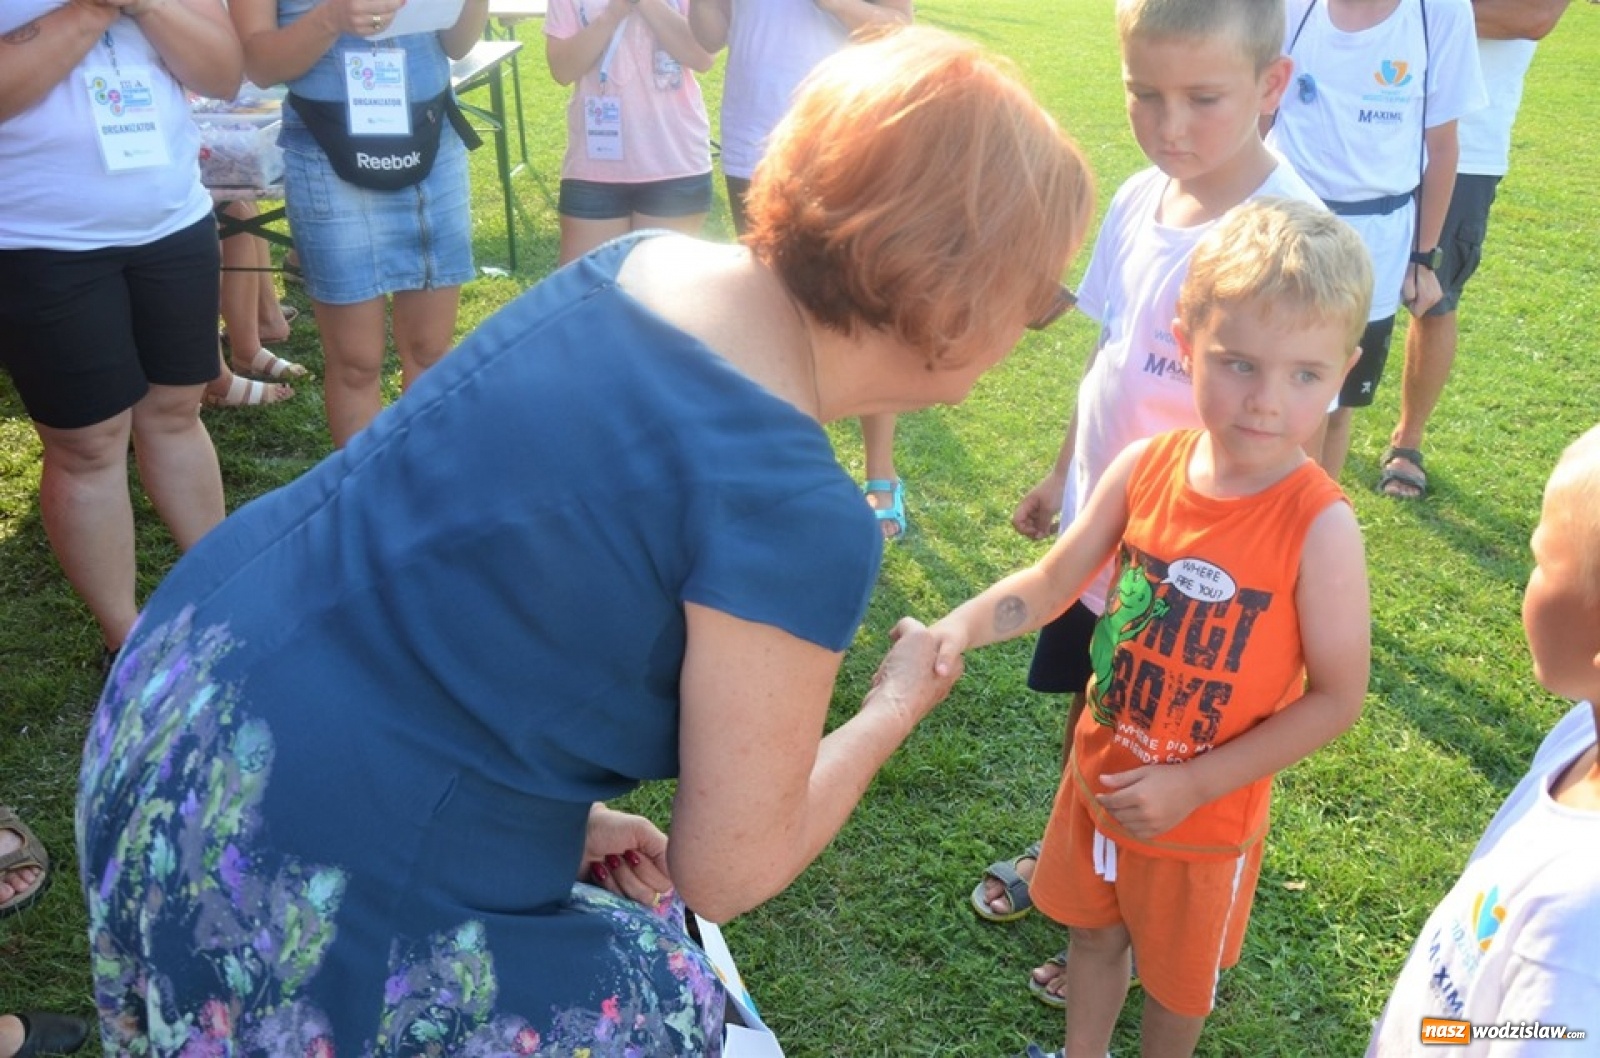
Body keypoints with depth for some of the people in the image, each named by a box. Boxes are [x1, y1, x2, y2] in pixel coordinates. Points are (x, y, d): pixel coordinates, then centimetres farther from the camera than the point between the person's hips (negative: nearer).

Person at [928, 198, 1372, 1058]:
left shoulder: (1318, 525, -26)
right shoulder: (1145, 467, -15)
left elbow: (1336, 698, -19)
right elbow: (1053, 582, -4)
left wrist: (1193, 784, -20)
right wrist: (960, 627, -22)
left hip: (1203, 814, -3)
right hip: (1098, 774, 4)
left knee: (1177, 971, 23)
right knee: (1093, 930, 28)